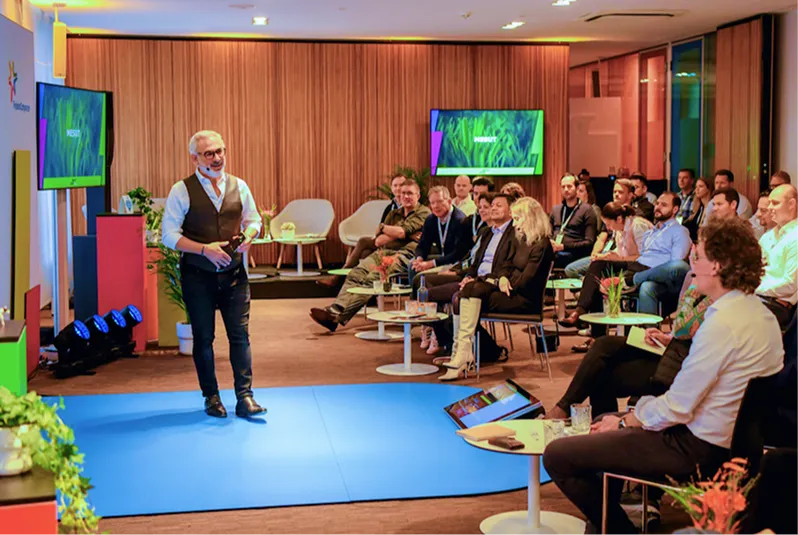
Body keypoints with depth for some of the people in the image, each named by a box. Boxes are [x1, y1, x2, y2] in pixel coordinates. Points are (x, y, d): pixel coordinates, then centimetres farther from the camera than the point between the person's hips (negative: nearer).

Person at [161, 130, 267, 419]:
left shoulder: (239, 186, 5)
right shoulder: (182, 191, -5)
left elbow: (253, 220, 17)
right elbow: (169, 234, -7)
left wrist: (248, 236, -7)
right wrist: (205, 249, -18)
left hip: (234, 273, 2)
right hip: (198, 276, -2)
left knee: (240, 334, -2)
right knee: (203, 338, 6)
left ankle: (244, 397, 3)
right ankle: (211, 397, 19)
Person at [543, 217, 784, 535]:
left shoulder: (723, 324, -25)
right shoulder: (758, 312, 5)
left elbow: (676, 409, -22)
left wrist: (625, 422, -5)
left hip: (695, 449, -11)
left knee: (557, 456, -12)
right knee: (605, 420, 30)